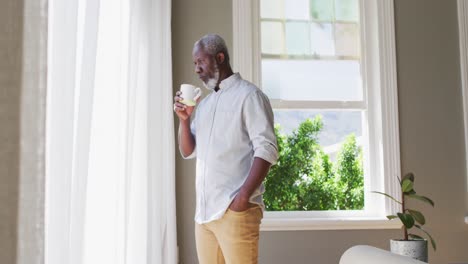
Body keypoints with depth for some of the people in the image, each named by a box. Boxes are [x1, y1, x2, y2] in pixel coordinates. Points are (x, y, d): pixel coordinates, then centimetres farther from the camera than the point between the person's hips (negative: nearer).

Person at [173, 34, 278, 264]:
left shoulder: (248, 95, -2)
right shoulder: (204, 104, 20)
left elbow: (266, 149, -10)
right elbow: (188, 151, 20)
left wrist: (244, 195, -20)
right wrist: (184, 119, 3)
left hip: (235, 210, -7)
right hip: (203, 210, 7)